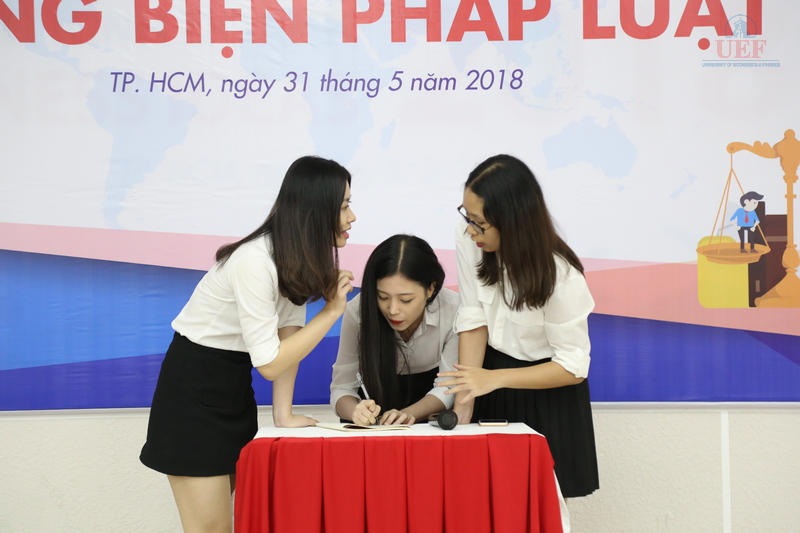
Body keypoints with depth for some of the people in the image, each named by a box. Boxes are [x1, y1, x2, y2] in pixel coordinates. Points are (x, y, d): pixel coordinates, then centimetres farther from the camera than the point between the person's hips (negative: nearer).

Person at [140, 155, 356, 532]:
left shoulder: (299, 257, -2)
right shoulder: (256, 262, -26)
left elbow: (289, 334, -2)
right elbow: (269, 363, -22)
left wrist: (283, 414, -6)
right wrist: (332, 310, -18)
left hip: (236, 385, 8)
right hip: (193, 389, -8)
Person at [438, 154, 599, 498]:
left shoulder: (561, 276, -26)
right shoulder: (467, 240, -15)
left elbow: (573, 367, -19)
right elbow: (473, 320, -11)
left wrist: (493, 378, -27)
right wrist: (464, 403, -16)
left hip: (546, 396, -3)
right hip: (492, 384, 4)